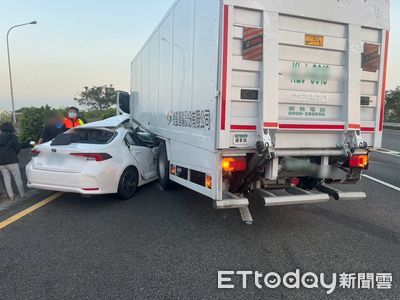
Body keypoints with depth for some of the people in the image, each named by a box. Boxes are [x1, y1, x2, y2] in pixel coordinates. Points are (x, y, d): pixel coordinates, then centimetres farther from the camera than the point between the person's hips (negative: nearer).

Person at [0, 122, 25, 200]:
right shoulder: (12, 136, -4)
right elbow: (18, 147, -9)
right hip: (11, 160, -4)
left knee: (6, 179, 10)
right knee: (17, 178, 3)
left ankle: (11, 196, 11)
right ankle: (22, 194, 8)